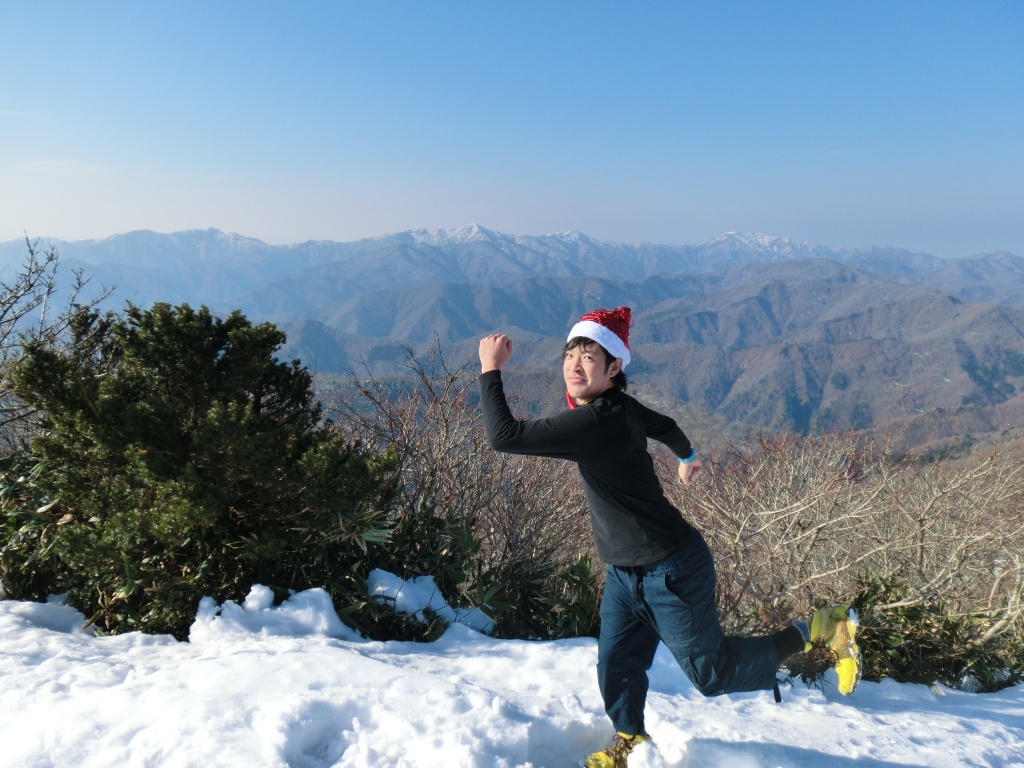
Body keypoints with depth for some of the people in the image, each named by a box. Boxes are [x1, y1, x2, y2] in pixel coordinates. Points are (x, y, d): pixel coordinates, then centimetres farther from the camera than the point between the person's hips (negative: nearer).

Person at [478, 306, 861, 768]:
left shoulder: (597, 421, -31)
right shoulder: (617, 406, -3)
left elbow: (505, 436, -33)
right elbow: (664, 425, 17)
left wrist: (490, 370, -19)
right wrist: (687, 457, 39)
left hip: (670, 572, -8)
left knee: (711, 674, 11)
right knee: (616, 666, 14)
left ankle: (818, 632, 23)